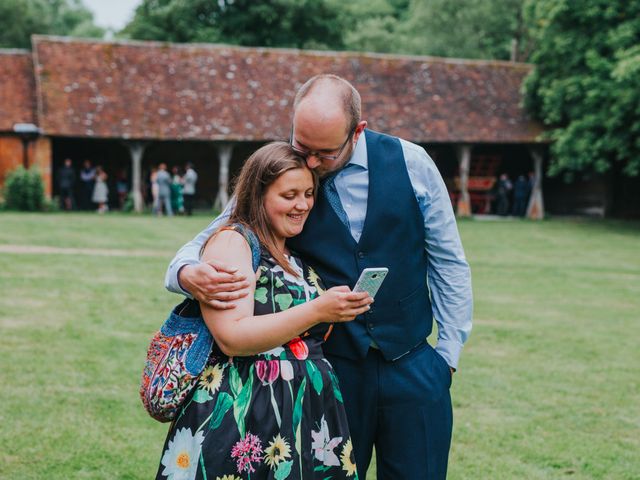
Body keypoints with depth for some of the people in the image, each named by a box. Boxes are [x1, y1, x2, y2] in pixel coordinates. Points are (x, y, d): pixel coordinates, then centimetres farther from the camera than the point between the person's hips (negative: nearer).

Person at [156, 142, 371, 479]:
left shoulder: (297, 258, 14)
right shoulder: (231, 242, -8)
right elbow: (231, 337, -20)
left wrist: (342, 311, 7)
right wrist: (316, 311, -23)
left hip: (308, 417, 7)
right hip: (242, 419, -7)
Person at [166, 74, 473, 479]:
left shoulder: (410, 162, -6)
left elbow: (449, 262, 2)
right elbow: (207, 244, -3)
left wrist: (449, 352, 2)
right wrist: (189, 275, -28)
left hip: (413, 367, 1)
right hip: (332, 369, 0)